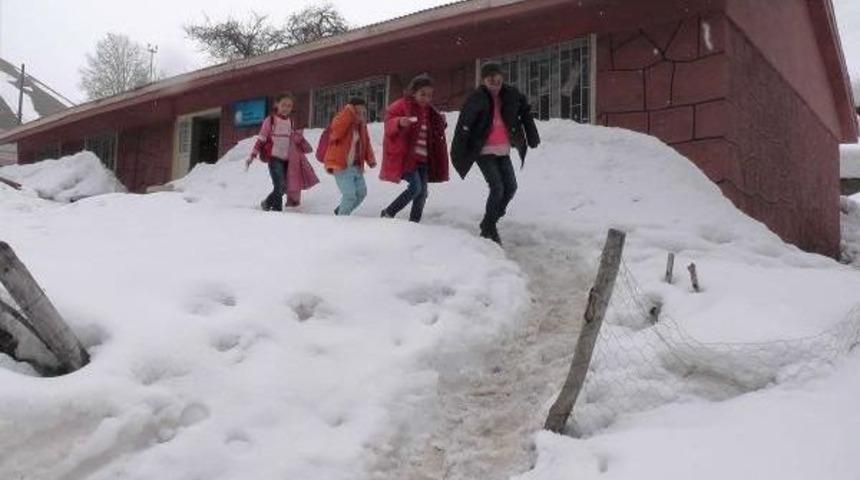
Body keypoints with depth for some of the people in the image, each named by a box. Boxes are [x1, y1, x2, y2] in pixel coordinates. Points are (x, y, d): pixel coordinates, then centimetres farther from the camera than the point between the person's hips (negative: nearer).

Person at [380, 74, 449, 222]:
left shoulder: (429, 111, 16)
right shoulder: (401, 105, -5)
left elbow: (433, 135, 27)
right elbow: (389, 124, -16)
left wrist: (441, 124, 7)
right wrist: (399, 123, -37)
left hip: (422, 158, 7)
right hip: (404, 156, -7)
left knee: (422, 192, 2)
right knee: (415, 187, -19)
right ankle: (388, 214, -4)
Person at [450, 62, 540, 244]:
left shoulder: (510, 95, -3)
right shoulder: (476, 99, -14)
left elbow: (525, 111, 12)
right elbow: (463, 126, -16)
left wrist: (533, 137, 13)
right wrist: (457, 153, -21)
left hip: (503, 150, 5)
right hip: (484, 151, -5)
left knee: (510, 187, 4)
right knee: (497, 187, -12)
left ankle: (489, 223, 23)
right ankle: (489, 229, 7)